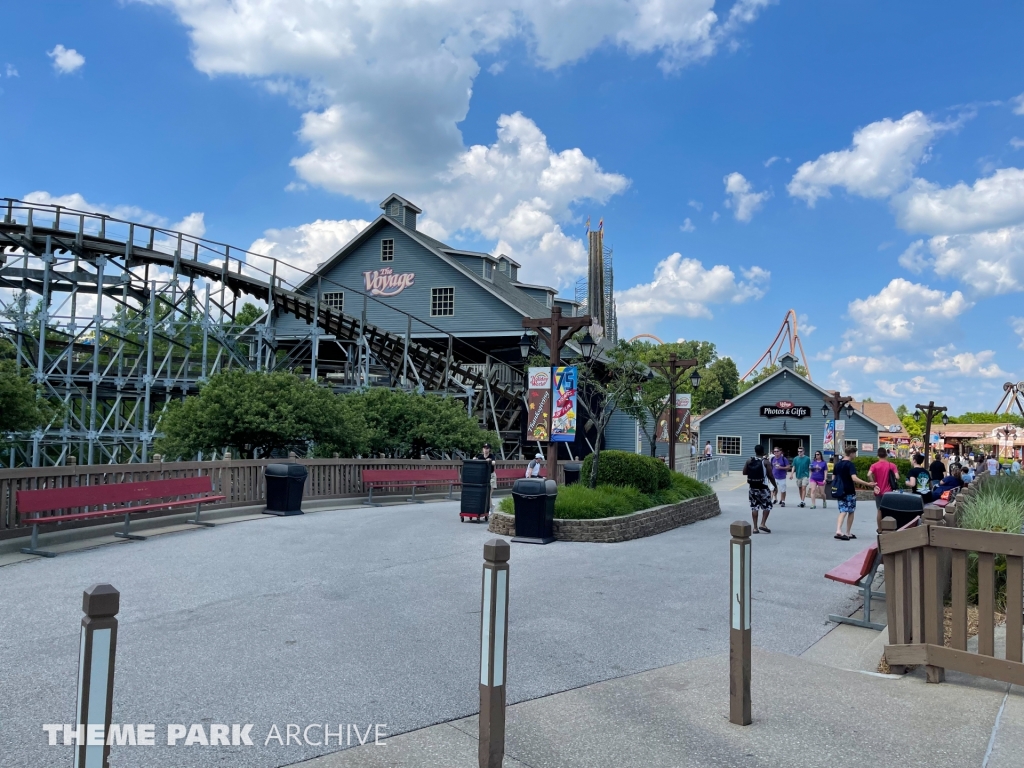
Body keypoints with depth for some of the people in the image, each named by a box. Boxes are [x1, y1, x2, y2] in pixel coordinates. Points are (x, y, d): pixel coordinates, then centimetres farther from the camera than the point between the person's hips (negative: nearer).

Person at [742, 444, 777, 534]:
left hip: (752, 487, 4)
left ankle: (755, 527, 7)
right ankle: (763, 524, 0)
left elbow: (744, 472, 4)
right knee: (767, 506, 11)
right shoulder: (765, 462, -8)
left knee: (754, 507, 8)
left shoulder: (749, 461, 2)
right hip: (763, 488, -4)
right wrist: (775, 486, 3)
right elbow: (770, 476, -9)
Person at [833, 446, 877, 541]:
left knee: (843, 511, 3)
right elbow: (854, 478, -27)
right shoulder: (850, 464, -15)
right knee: (851, 512, 9)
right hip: (849, 492, -6)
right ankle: (848, 533, 14)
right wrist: (868, 484, -28)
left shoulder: (838, 463, 8)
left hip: (840, 491, 6)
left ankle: (838, 530, -17)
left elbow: (835, 477, 15)